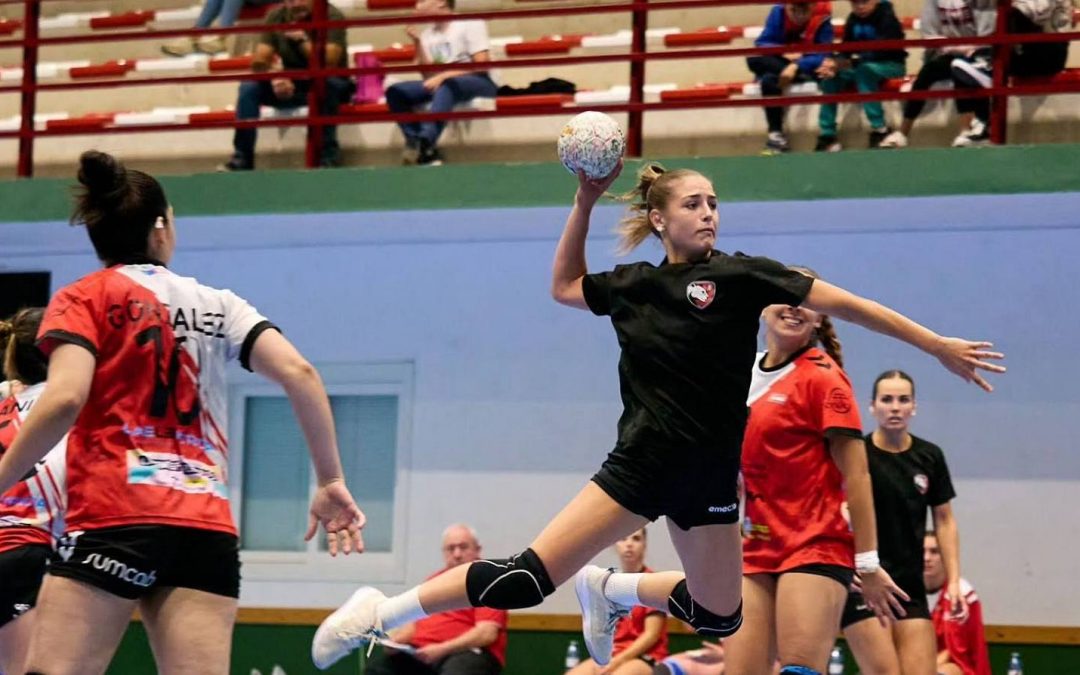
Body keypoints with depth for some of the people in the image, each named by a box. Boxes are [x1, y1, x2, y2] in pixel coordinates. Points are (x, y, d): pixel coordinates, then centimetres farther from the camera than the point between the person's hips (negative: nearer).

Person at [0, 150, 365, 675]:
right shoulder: (218, 305, 17)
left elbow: (64, 400, -9)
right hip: (208, 530, 4)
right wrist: (331, 482, 10)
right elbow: (299, 374, 5)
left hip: (113, 519, -4)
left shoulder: (83, 299, 7)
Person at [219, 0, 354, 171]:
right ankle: (241, 162, -18)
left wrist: (302, 40, -36)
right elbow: (259, 62, -12)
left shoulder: (331, 16, -15)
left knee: (324, 83, -37)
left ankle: (328, 157, -29)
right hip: (291, 86, 4)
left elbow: (329, 63, -27)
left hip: (328, 87, -4)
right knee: (249, 87, -19)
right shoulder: (276, 17, -4)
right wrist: (275, 77, -32)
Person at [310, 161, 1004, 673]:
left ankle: (610, 591, 34)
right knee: (529, 578, -16)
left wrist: (938, 346, -8)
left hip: (709, 475, 2)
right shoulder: (633, 286, 5)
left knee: (719, 614, 9)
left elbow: (841, 302, -6)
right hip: (641, 464, -2)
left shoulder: (739, 276, -4)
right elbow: (565, 285, 25)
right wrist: (585, 203, 14)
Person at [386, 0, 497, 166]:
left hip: (477, 83, -6)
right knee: (394, 92, -14)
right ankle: (426, 151, -29)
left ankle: (424, 142, -56)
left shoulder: (470, 24, -2)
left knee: (447, 85, -40)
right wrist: (417, 43, -3)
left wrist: (443, 76, -20)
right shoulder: (428, 34, 15)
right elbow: (428, 75, 7)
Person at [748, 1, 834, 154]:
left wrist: (796, 66, -38)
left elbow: (822, 57, -23)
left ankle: (776, 134, -23)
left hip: (807, 67, -4)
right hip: (780, 63, 4)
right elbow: (762, 44, -8)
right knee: (753, 59, -28)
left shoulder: (822, 21, -17)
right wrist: (784, 53, -26)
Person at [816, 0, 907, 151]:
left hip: (891, 65, -6)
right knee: (830, 76, -18)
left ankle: (880, 130, -33)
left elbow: (881, 52, -28)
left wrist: (852, 62, -38)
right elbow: (846, 51, -1)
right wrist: (835, 62, -24)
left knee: (864, 69, -37)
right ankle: (827, 135, -17)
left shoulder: (887, 18, -17)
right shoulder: (853, 19, 2)